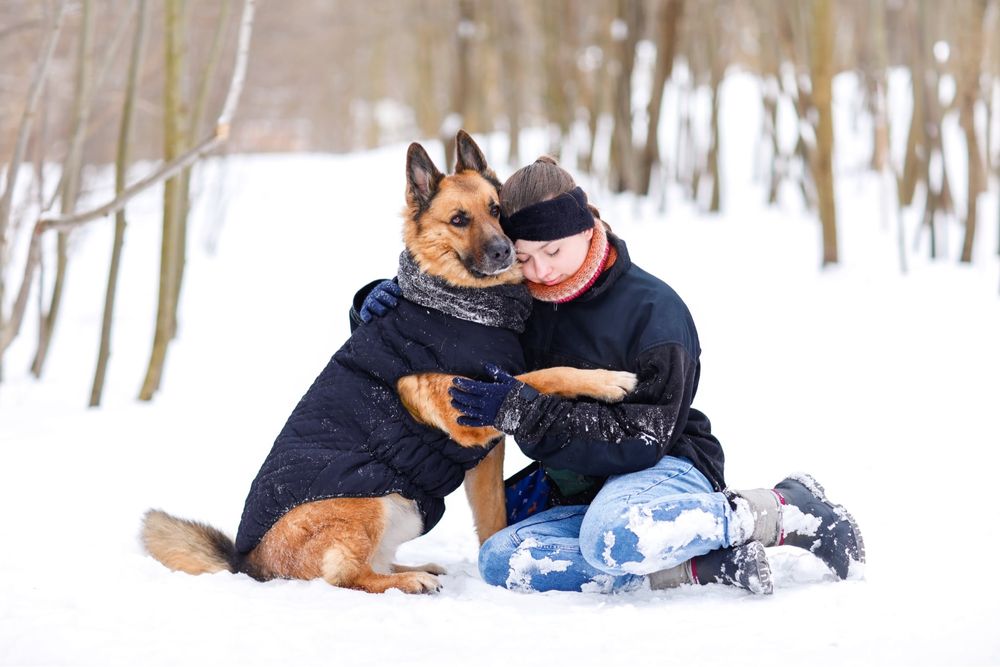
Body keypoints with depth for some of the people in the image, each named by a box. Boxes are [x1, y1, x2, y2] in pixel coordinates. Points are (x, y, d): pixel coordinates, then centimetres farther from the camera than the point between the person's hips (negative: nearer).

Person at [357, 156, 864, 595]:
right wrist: (386, 302, -8)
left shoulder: (651, 309, -14)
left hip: (665, 468, -6)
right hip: (579, 489, 6)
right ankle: (698, 565, -22)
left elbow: (642, 438, -20)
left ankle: (785, 512, -17)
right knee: (500, 560, -23)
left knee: (612, 535, -41)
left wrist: (523, 412, -28)